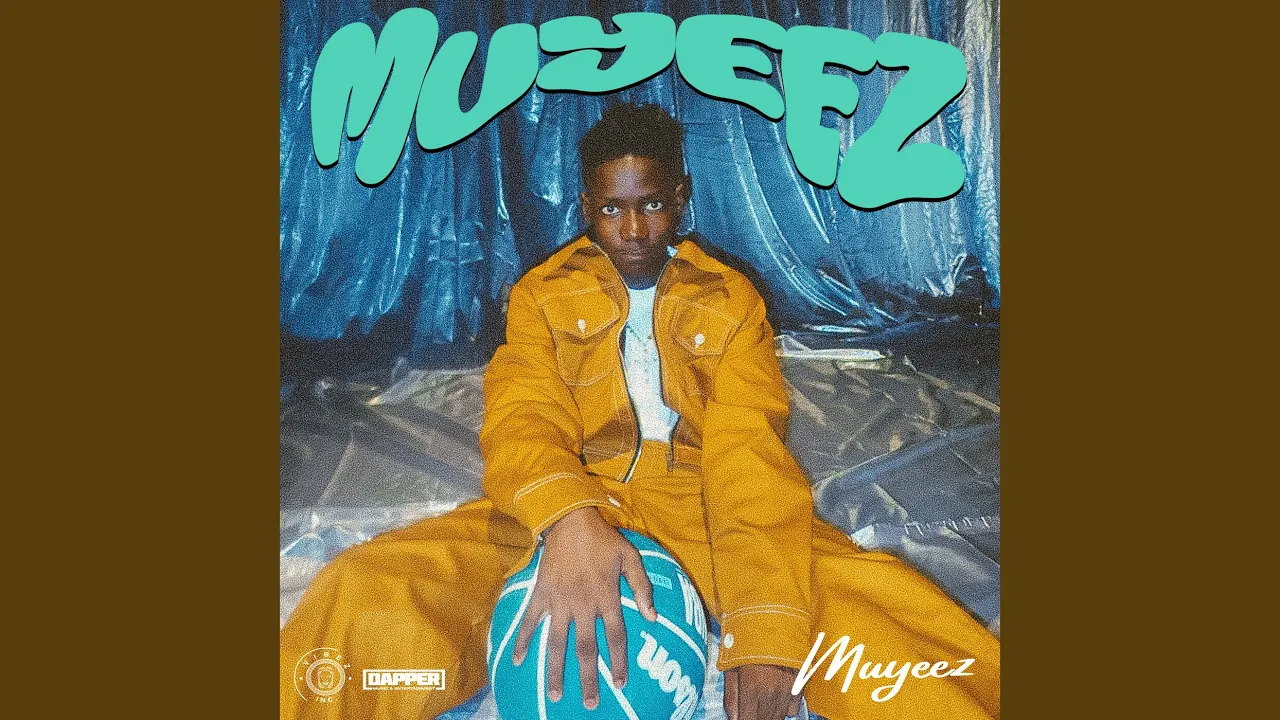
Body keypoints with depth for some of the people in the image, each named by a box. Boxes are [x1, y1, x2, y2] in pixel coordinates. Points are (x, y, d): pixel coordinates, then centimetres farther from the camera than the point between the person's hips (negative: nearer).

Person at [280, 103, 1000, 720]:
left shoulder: (732, 301, 6)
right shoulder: (543, 295, 8)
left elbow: (750, 451, -8)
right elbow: (523, 417, -10)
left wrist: (764, 634, -24)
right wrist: (568, 522, -36)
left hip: (702, 510, 0)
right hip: (565, 509, 0)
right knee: (360, 595, -26)